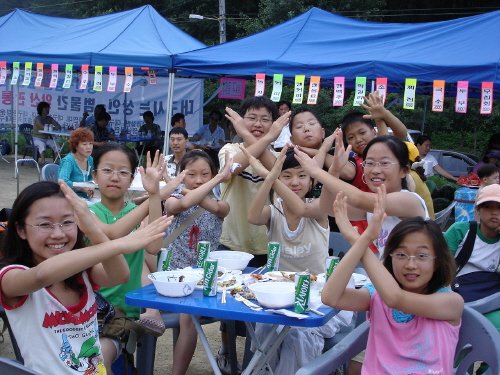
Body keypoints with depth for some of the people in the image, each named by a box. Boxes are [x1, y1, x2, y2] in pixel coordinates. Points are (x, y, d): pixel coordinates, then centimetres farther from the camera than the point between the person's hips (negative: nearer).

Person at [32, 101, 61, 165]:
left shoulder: (49, 118, 9)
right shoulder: (37, 118, -8)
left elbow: (59, 126, 0)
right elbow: (42, 127, -27)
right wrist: (53, 128, -24)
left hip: (46, 138, 6)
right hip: (37, 138, -6)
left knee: (56, 145, -19)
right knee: (42, 144, -37)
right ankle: (43, 161, -45)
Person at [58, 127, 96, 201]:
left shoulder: (90, 159, 9)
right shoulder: (68, 160, -12)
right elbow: (62, 182, -28)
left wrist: (90, 188, 4)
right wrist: (82, 188, -21)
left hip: (84, 197, 7)